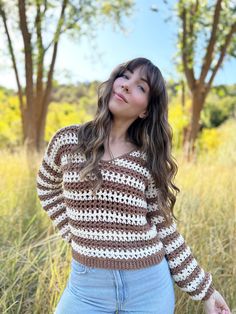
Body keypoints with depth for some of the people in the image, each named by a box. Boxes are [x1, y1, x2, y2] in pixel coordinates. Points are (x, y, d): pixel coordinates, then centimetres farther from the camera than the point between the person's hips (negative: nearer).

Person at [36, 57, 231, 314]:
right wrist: (74, 232, 4)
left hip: (150, 286, 1)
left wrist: (204, 290, 4)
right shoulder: (67, 141, -3)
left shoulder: (149, 159, -3)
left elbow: (164, 228, 2)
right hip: (87, 286, 0)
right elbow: (47, 188, 16)